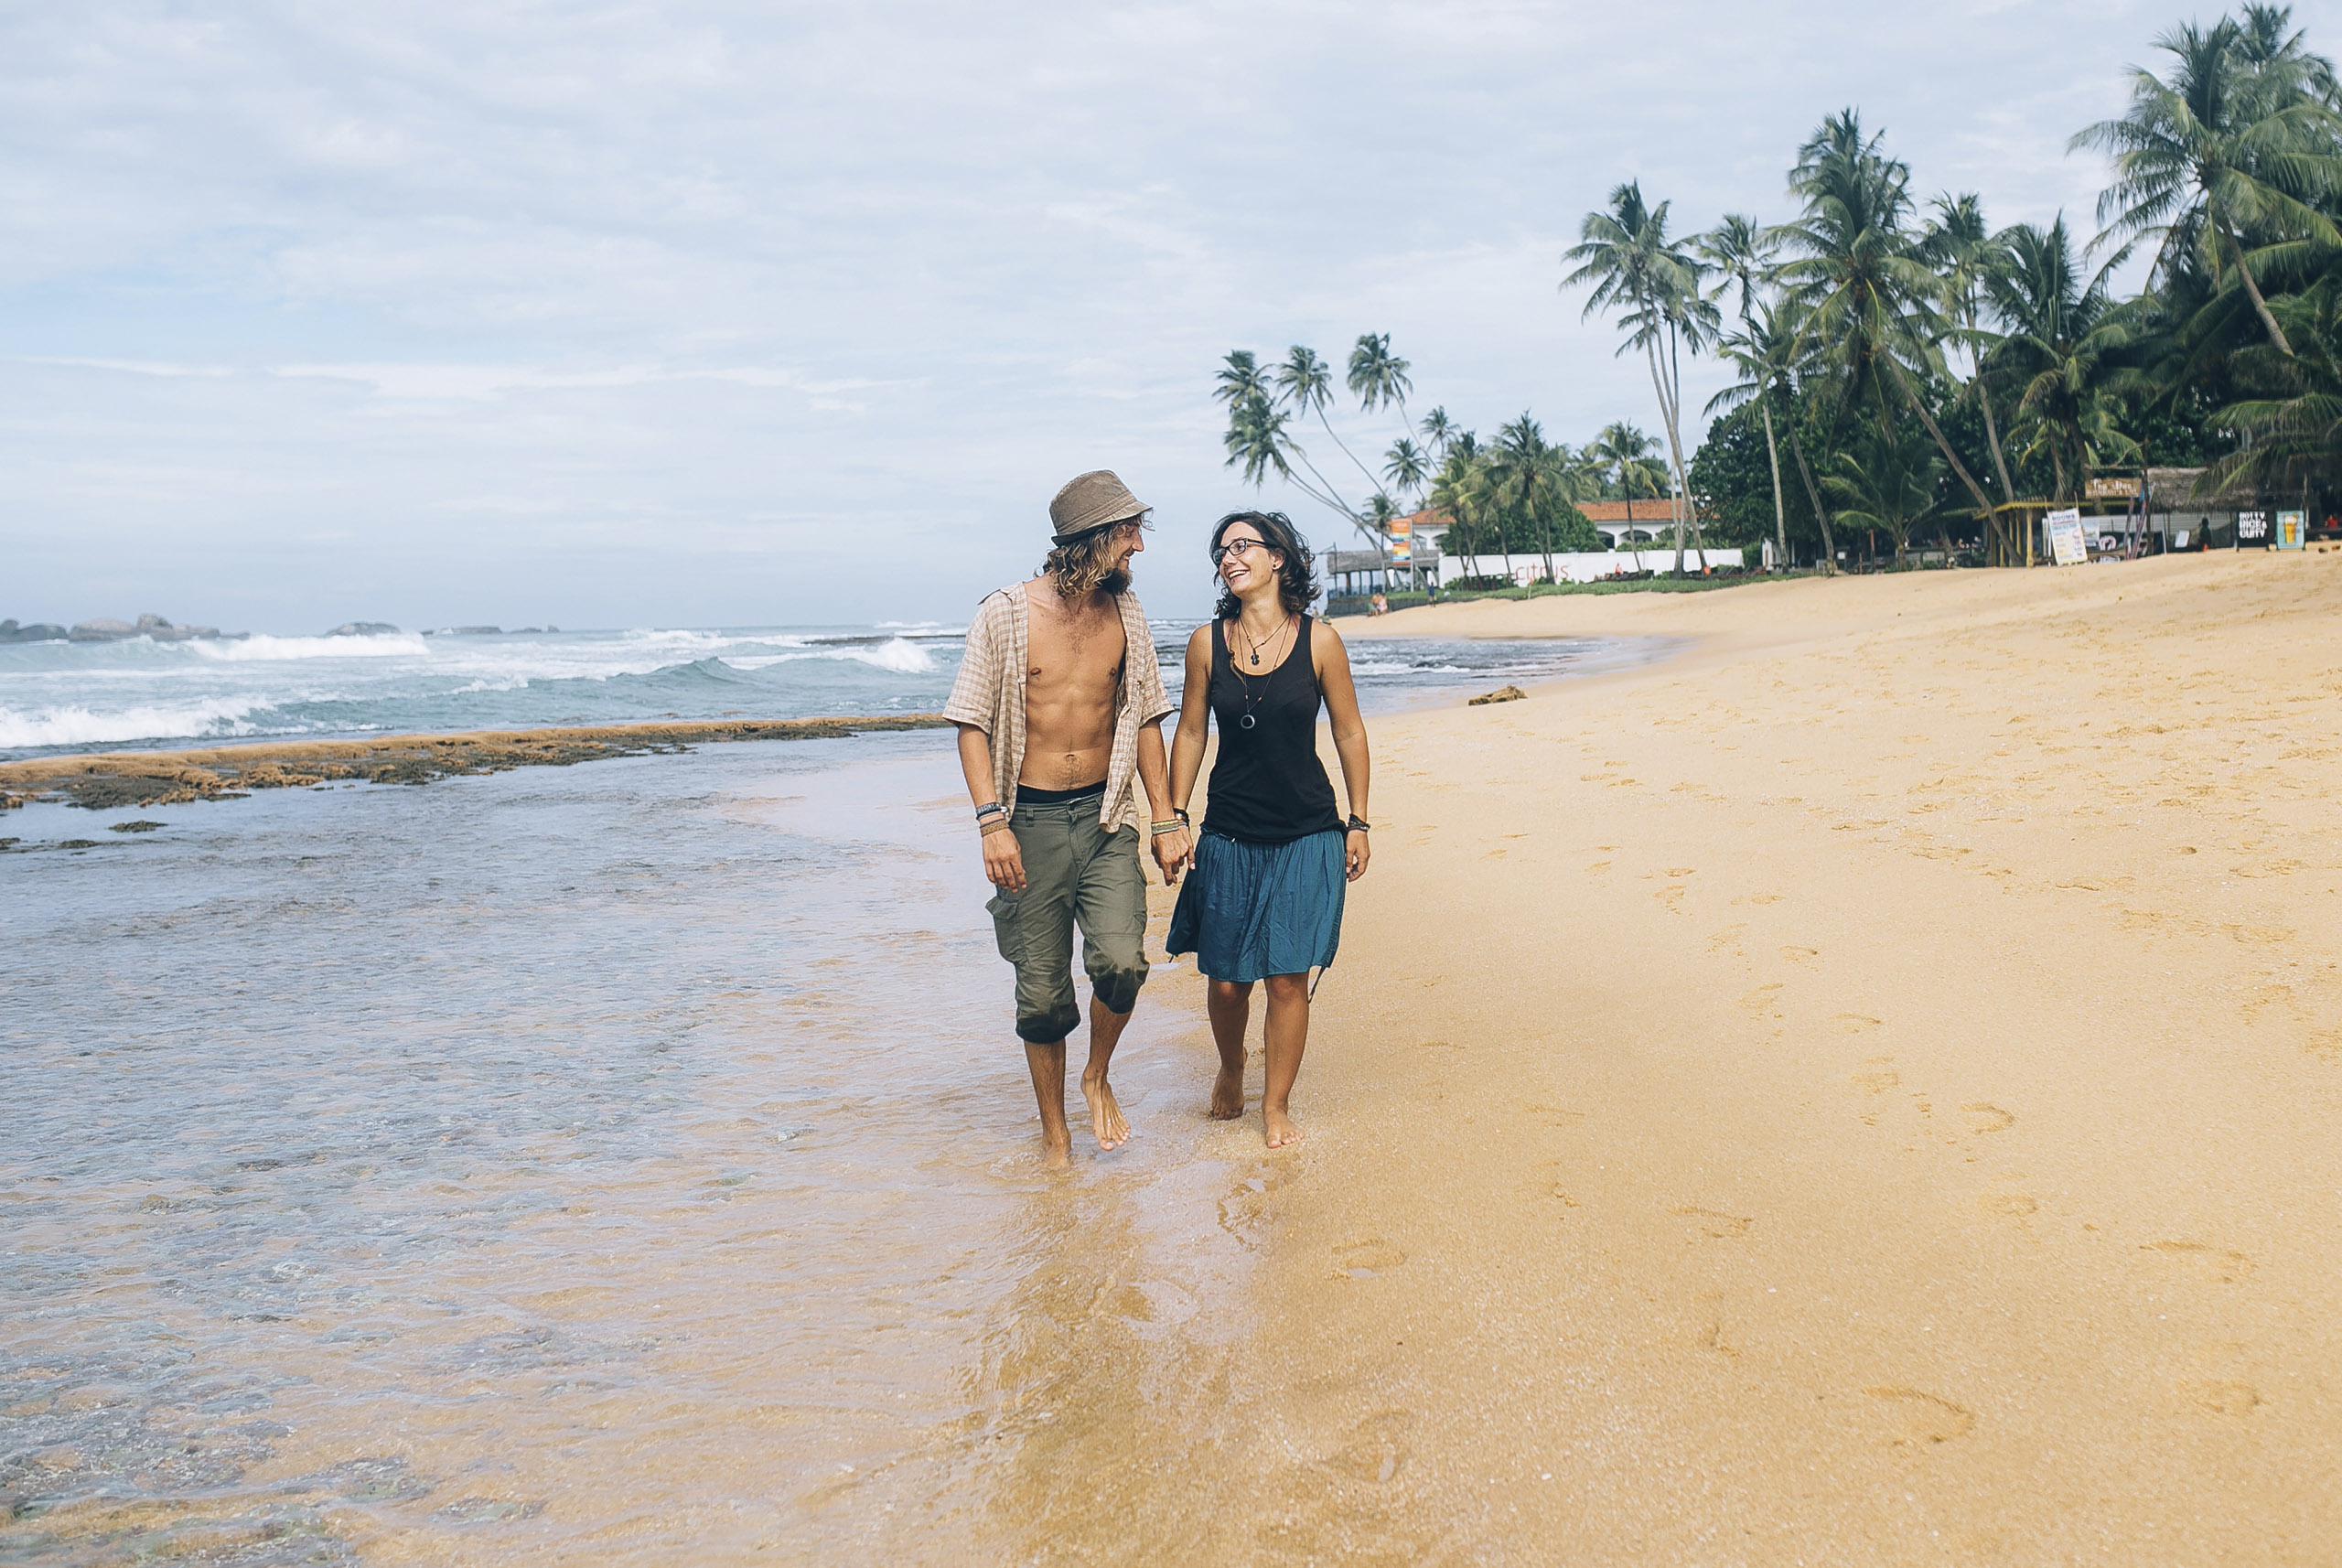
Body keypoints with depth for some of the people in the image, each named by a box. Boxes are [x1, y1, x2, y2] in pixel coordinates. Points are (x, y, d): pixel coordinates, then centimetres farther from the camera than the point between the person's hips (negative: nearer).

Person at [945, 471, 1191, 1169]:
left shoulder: (1126, 615, 6)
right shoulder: (1006, 614, -5)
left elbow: (1144, 721, 13)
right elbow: (973, 724, -5)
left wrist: (1165, 819, 8)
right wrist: (991, 821, -15)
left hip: (1105, 820, 2)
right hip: (1030, 822, -2)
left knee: (1122, 960, -18)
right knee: (1042, 994, 3)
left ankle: (1097, 1077, 12)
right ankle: (1055, 1134, 23)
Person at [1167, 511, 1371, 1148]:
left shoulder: (1319, 641, -5)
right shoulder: (1207, 643, 0)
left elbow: (1349, 733, 3)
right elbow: (1189, 732, 8)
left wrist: (1358, 823, 4)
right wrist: (1173, 817, 5)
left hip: (1307, 837, -1)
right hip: (1228, 836, 1)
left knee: (1288, 977, 0)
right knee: (1225, 979, 5)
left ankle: (1276, 1104, 18)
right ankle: (1231, 1070, 36)